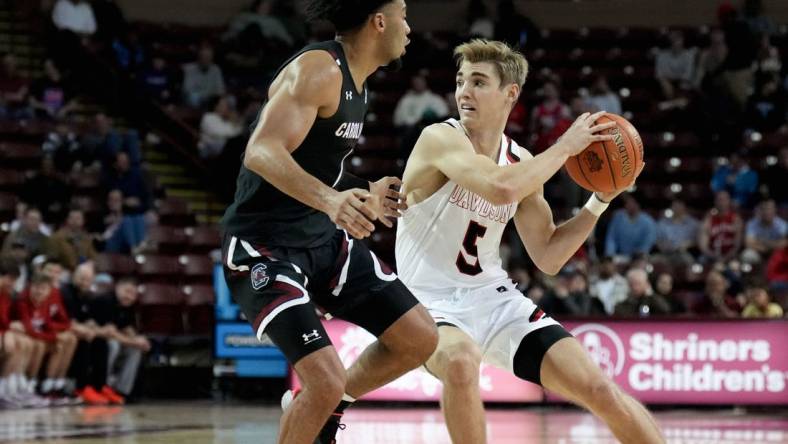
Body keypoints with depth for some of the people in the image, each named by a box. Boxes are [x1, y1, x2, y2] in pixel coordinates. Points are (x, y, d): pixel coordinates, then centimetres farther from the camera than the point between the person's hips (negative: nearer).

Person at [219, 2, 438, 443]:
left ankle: (320, 408, 22)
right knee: (328, 382, -20)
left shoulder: (356, 82, 10)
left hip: (322, 237, 9)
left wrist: (364, 196, 25)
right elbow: (261, 153, -33)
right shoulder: (318, 69, -19)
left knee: (420, 338, 5)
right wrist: (329, 199, -47)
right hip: (265, 247, -9)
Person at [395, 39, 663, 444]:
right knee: (460, 360, -39)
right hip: (432, 304, -5)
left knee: (599, 389, -2)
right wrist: (565, 146, -21)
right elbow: (500, 188, -34)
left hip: (493, 298, 6)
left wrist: (600, 200, 0)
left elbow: (547, 258, 10)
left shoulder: (522, 164, 5)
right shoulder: (440, 139, -15)